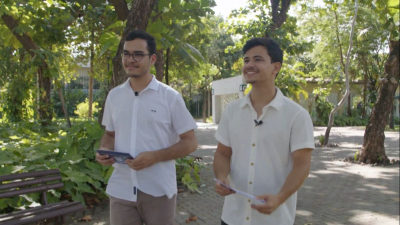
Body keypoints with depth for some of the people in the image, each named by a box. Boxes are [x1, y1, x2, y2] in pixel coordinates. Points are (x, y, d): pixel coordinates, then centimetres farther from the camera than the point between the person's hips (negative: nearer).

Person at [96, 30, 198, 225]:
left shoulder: (170, 97, -6)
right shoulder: (114, 96, 6)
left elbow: (190, 142, -5)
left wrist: (155, 156, -18)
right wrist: (104, 150, -4)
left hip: (158, 190, -3)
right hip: (121, 190, 3)